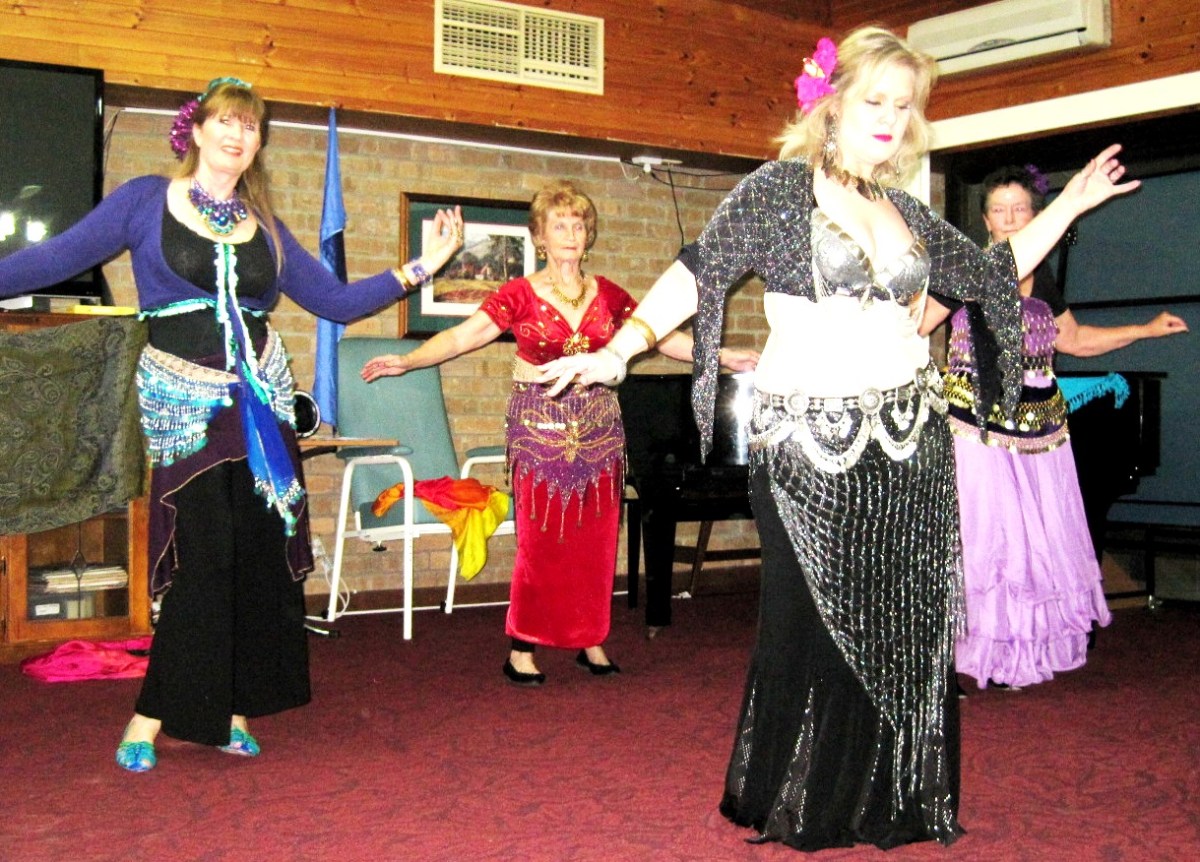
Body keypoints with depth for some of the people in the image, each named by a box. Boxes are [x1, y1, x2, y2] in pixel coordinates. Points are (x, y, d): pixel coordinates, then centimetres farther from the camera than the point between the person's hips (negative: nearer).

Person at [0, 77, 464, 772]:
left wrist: (419, 268, 5)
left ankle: (231, 711, 14)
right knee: (206, 555, -7)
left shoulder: (264, 227, 12)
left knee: (263, 555, 1)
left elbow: (336, 301, 12)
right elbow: (57, 258, 0)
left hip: (260, 403, 4)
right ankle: (152, 718, 9)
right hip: (184, 405, -4)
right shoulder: (147, 201, 2)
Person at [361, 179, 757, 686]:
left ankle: (591, 640, 17)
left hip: (598, 426, 3)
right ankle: (522, 648, 6)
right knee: (539, 539, -4)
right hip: (539, 425, -3)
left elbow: (664, 338, 9)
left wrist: (724, 356, 4)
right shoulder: (520, 295, -2)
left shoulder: (608, 296, 8)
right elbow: (460, 336, -7)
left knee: (596, 539, 4)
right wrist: (406, 361, -19)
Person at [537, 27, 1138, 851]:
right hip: (812, 442, -5)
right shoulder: (780, 189, -3)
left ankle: (888, 802, 22)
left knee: (906, 624, 6)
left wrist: (1069, 204, 21)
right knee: (813, 623, 0)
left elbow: (994, 273, 24)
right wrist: (620, 347, -25)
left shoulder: (905, 212, 14)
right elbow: (699, 271, -13)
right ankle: (801, 810, 19)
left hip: (909, 437, 5)